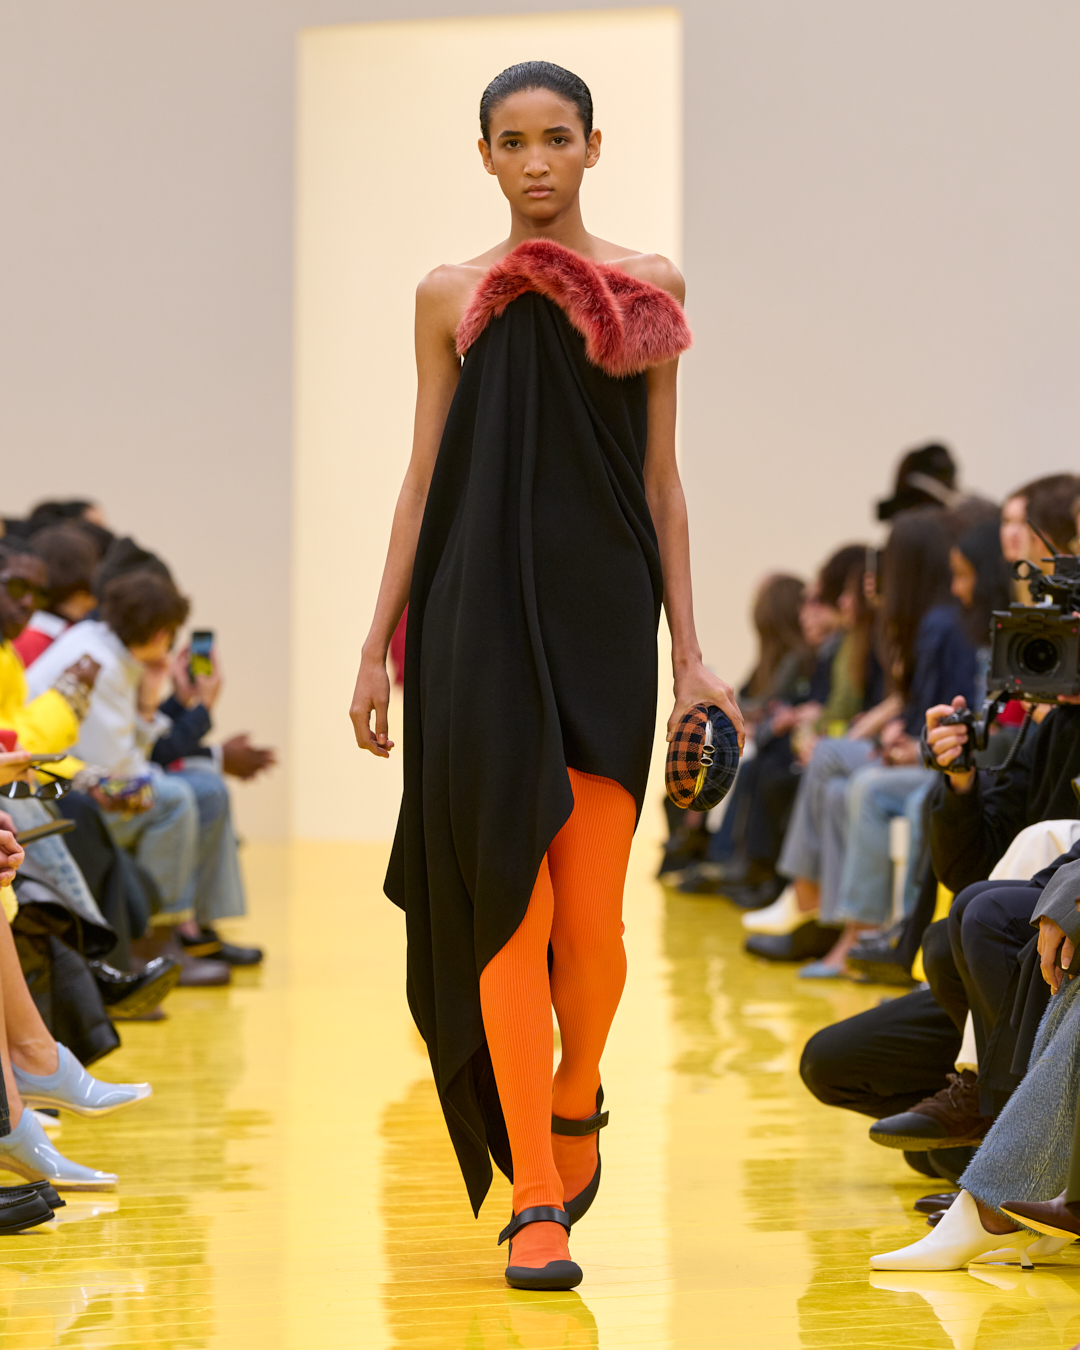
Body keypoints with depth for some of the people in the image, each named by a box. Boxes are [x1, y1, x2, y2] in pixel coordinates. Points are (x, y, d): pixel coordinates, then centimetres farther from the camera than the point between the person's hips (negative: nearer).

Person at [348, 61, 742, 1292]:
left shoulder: (647, 290, 9)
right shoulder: (450, 297, 9)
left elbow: (660, 480, 10)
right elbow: (423, 477, 10)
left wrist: (691, 651, 5)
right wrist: (375, 647, 6)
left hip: (602, 619, 0)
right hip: (481, 623, 0)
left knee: (593, 922, -5)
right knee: (511, 910, -6)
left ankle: (574, 1103, 26)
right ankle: (534, 1199, -1)